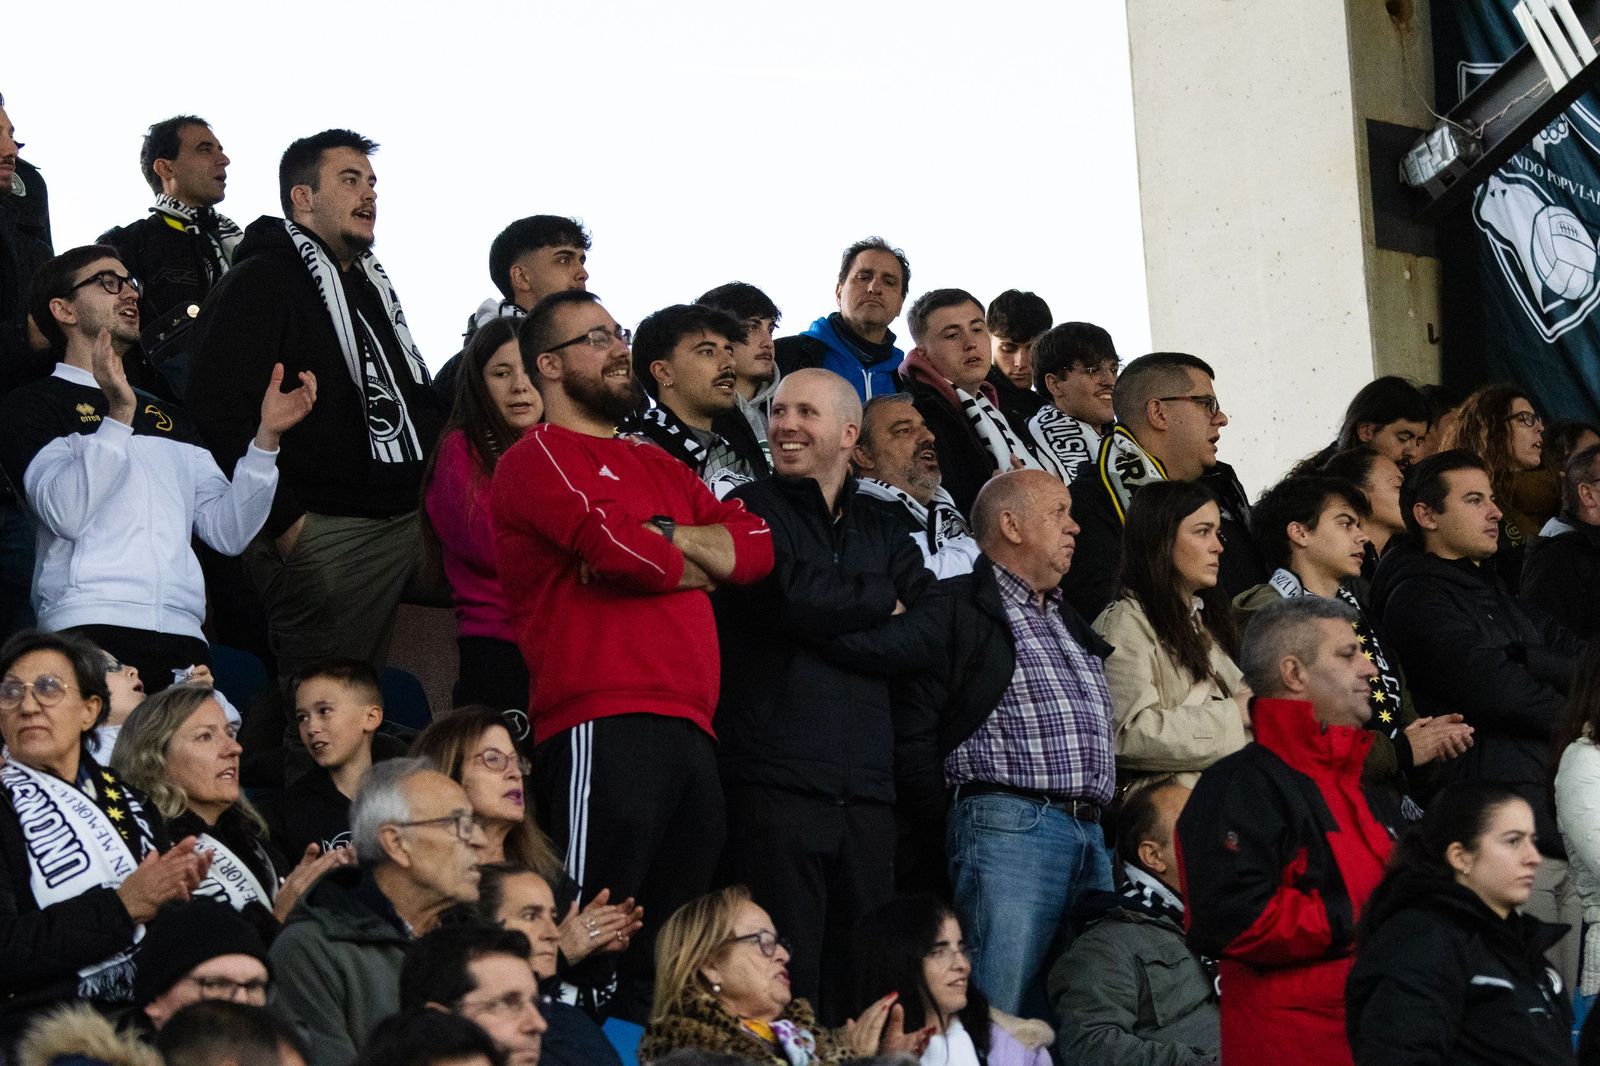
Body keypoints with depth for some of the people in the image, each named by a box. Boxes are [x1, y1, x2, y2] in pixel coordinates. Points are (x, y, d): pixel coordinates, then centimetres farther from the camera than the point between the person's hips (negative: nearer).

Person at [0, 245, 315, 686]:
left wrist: (266, 436, 4)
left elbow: (227, 532, 15)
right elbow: (64, 512, -8)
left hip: (182, 635, 5)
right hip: (91, 629, -5)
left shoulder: (168, 417, 28)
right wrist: (119, 416, -17)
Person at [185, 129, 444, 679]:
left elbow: (419, 402, 34)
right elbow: (218, 411, -17)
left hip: (409, 524, 9)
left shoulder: (373, 286, 24)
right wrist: (282, 519, -18)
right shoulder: (260, 282, -6)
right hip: (323, 532, -8)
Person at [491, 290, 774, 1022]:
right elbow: (615, 549, -13)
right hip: (603, 726, -8)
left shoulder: (658, 466, 28)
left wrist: (660, 539, -2)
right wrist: (697, 563, 7)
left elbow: (756, 546, 15)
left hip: (688, 727, 8)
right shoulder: (539, 458, 3)